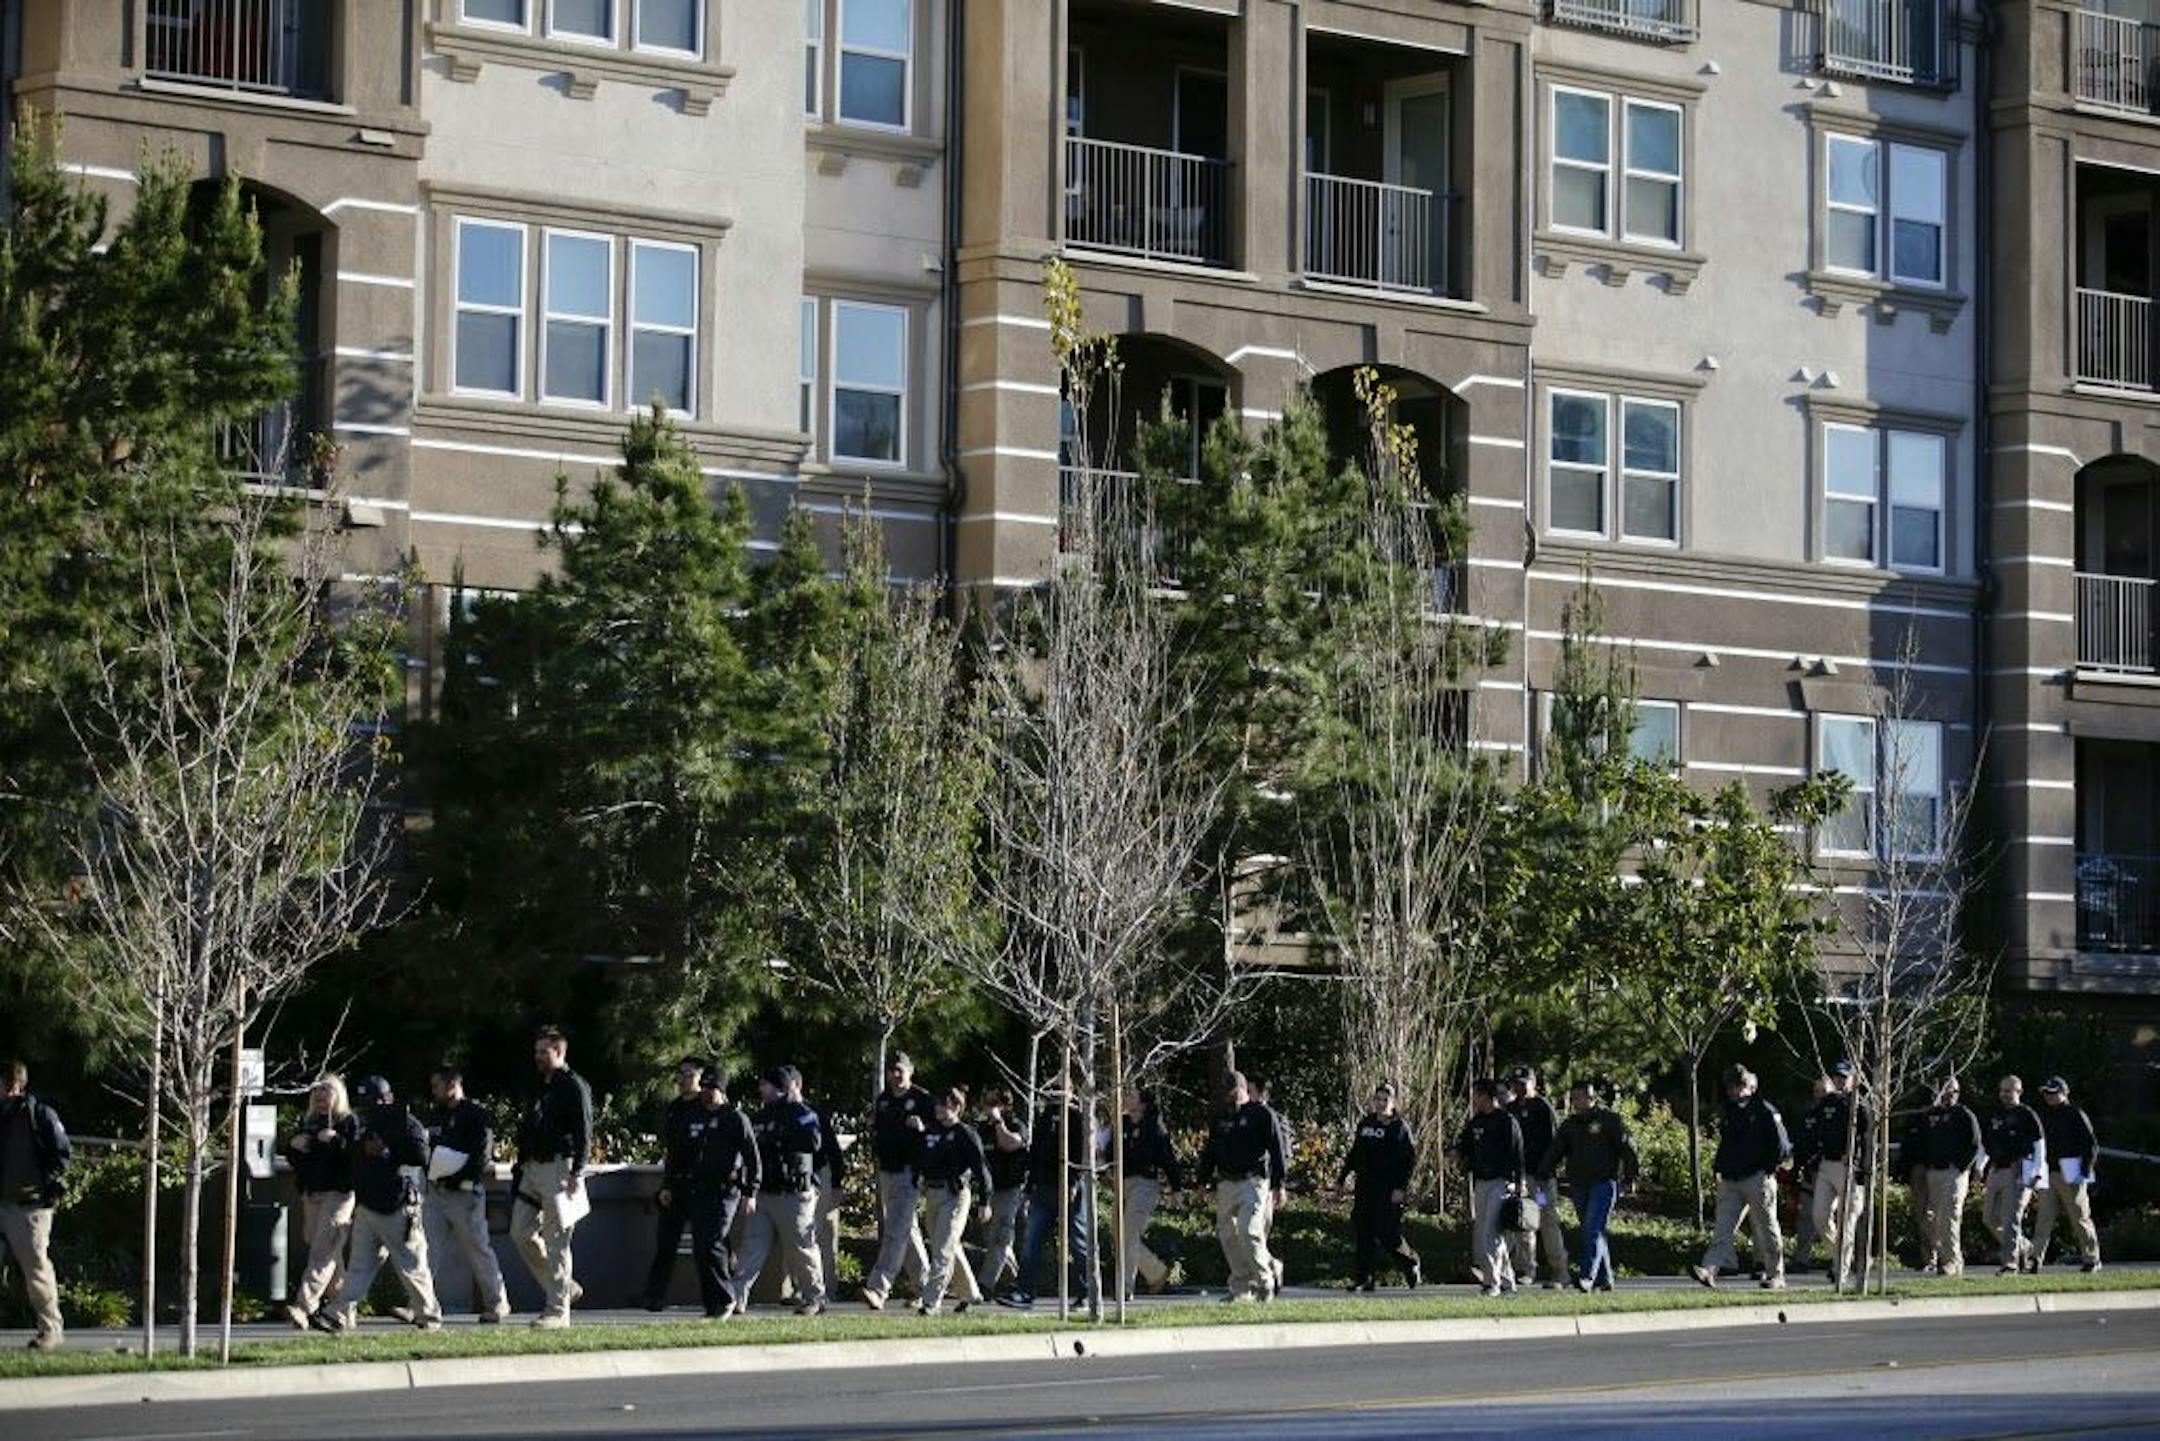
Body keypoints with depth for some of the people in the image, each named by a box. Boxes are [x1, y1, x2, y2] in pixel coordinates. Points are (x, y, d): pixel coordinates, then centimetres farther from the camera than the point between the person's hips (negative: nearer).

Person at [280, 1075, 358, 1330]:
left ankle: (304, 1306, -27)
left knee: (323, 1251, -16)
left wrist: (336, 1140, -24)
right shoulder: (307, 1122, 18)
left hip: (338, 1193, -7)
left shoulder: (349, 1123, -1)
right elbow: (290, 1157, 21)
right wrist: (292, 1145, 0)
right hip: (311, 1193, 7)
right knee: (331, 1253, 16)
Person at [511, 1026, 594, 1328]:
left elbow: (584, 1132, -12)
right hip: (533, 1167, 9)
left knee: (556, 1240, -7)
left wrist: (576, 1175, -19)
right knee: (521, 1232, 6)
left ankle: (558, 1310, -4)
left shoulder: (574, 1086, -6)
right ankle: (563, 1287, 19)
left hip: (558, 1167, -9)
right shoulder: (540, 1087, 20)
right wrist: (521, 1165, 17)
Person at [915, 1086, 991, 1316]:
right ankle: (969, 1293, 32)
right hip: (932, 1193, 8)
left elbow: (981, 1168, -8)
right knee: (950, 1248, 17)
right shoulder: (930, 1131, 12)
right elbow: (920, 1159, 22)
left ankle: (932, 1301, -14)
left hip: (955, 1194, -8)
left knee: (943, 1249, -11)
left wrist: (984, 1202, -10)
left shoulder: (965, 1134, -7)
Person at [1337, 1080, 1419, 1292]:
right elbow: (1355, 1154, 22)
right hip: (1365, 1187, 6)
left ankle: (1410, 1265, 18)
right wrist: (1341, 1178, 19)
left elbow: (1410, 1160, -7)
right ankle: (1366, 1277, 5)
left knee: (1388, 1235, -7)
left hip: (1390, 1191, -6)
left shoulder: (1400, 1127, -3)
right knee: (1363, 1232, -1)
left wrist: (1401, 1188, -14)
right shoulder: (1366, 1124, 13)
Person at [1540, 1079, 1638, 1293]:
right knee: (1593, 1233, 9)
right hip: (1578, 1185, 6)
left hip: (1604, 1184, -6)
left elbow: (1627, 1147, -1)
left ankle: (1587, 1276, -24)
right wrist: (1543, 1175, 0)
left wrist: (1630, 1177, -4)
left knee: (1593, 1231, -16)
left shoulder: (1609, 1119, -2)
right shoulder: (1569, 1124, 13)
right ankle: (1604, 1279, 16)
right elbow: (1555, 1152, 11)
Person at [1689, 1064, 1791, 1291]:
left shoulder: (1765, 1111, -5)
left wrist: (1768, 1168, -7)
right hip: (1730, 1180, 6)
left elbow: (1781, 1146, -7)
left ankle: (1776, 1275, 13)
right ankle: (1710, 1269, -18)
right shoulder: (1730, 1111, 16)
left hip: (1757, 1179, -6)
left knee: (1766, 1229, 2)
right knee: (1722, 1229, -6)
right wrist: (1719, 1166, 14)